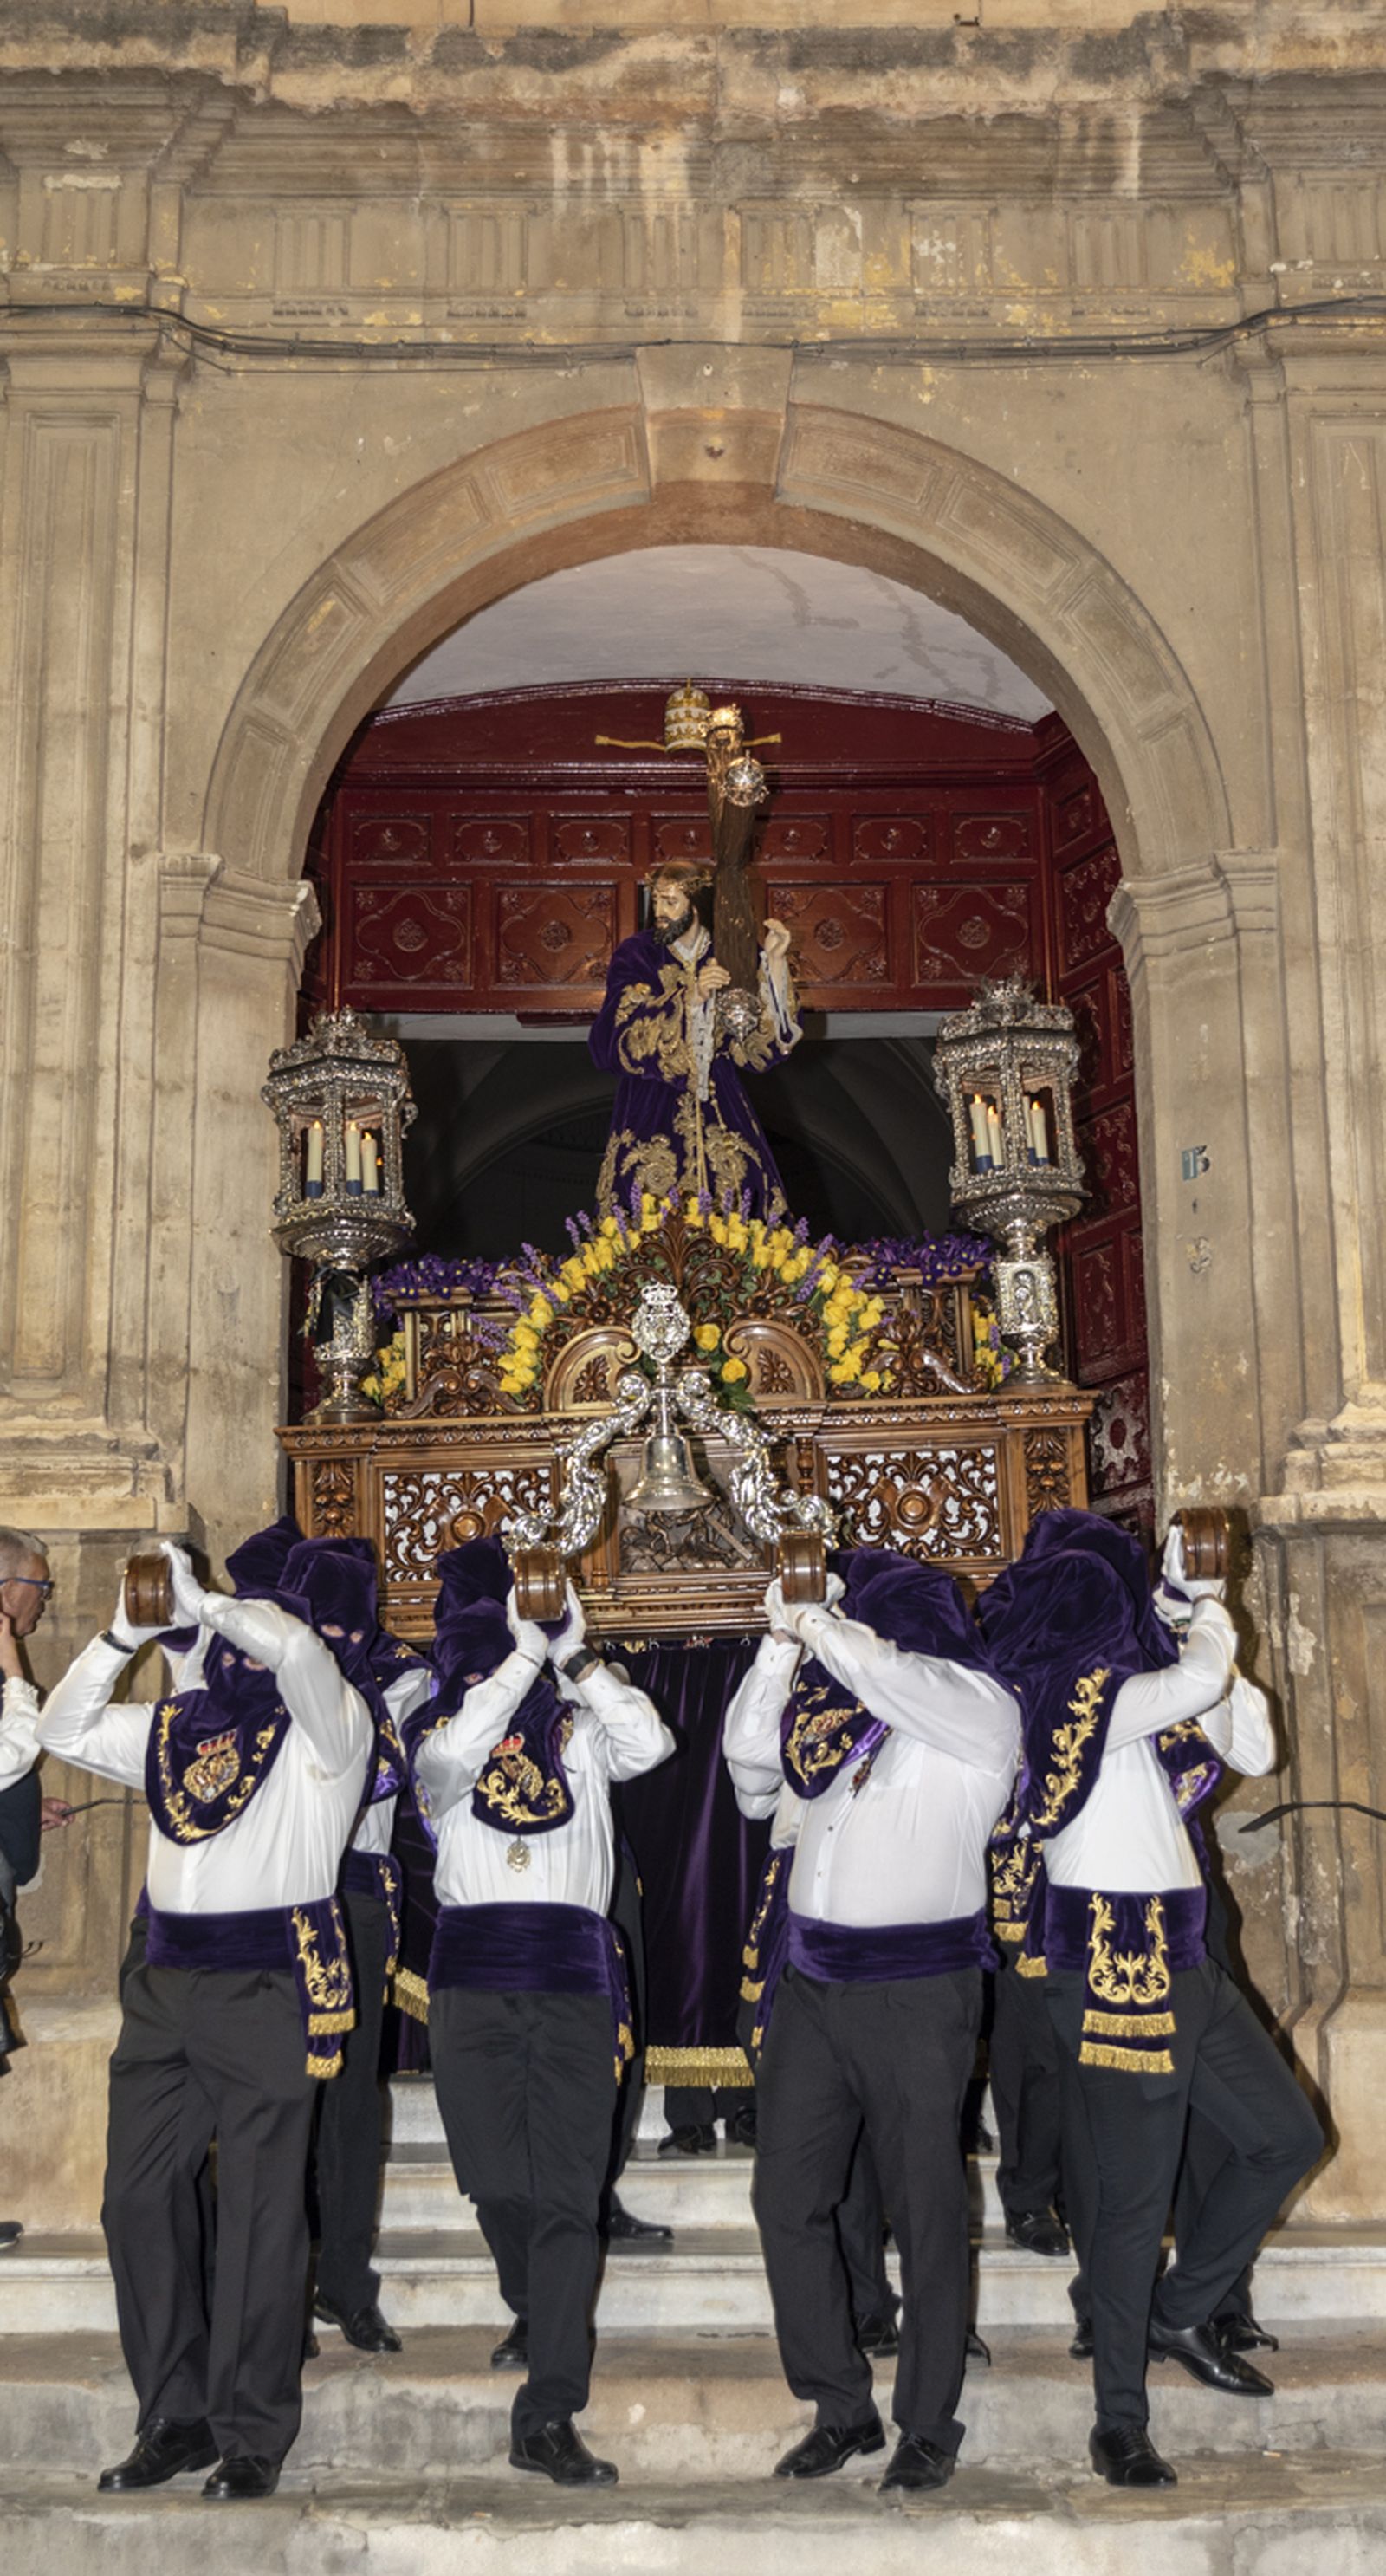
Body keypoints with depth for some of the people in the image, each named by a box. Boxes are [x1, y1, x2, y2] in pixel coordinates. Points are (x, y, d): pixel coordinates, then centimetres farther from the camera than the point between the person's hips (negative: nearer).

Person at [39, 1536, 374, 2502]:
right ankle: (176, 2419, 19)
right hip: (168, 1981, 7)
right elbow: (65, 1730, 17)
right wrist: (127, 1631, 6)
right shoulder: (180, 1724, 15)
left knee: (260, 2211, -2)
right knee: (140, 2197, 7)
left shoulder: (326, 1721, -4)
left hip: (269, 1985, -6)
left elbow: (295, 1647, -25)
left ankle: (253, 2436, 9)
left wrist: (198, 1599, -11)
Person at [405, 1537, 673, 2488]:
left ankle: (548, 2415, -8)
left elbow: (649, 1744, -9)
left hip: (573, 1976, -1)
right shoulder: (437, 1726, 10)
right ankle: (535, 2318, 39)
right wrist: (527, 1655, -13)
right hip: (473, 1973, 1)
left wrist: (576, 1655, -8)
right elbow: (452, 1755, -14)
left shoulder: (580, 1724, 10)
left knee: (567, 2195, -7)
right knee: (500, 2184, 8)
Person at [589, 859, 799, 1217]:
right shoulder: (635, 954, -2)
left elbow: (764, 1035, -4)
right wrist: (691, 997, -25)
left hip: (718, 1105, 2)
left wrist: (775, 961, -11)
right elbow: (624, 1029, -16)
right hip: (651, 1105, -2)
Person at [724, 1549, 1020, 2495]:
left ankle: (930, 2428, 14)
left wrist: (814, 1624, -9)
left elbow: (899, 1684, -21)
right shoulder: (839, 1708, 14)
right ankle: (845, 2409, 18)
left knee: (926, 2213, 1)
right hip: (813, 1982, 6)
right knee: (788, 2196, 5)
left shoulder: (979, 1707, -4)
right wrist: (783, 1645, 3)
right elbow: (751, 1753, 11)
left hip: (919, 1990, -6)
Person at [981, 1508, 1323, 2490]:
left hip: (1178, 1961, 9)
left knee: (1285, 2135, 15)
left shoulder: (1125, 1692, 13)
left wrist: (1202, 1621, 11)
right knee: (1132, 2195, -3)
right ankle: (1120, 2423, 8)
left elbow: (1252, 1749, 17)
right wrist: (1209, 1613, -1)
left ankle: (1182, 2313, 27)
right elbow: (1197, 1680, -24)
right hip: (1116, 1965, -9)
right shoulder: (1082, 1690, -14)